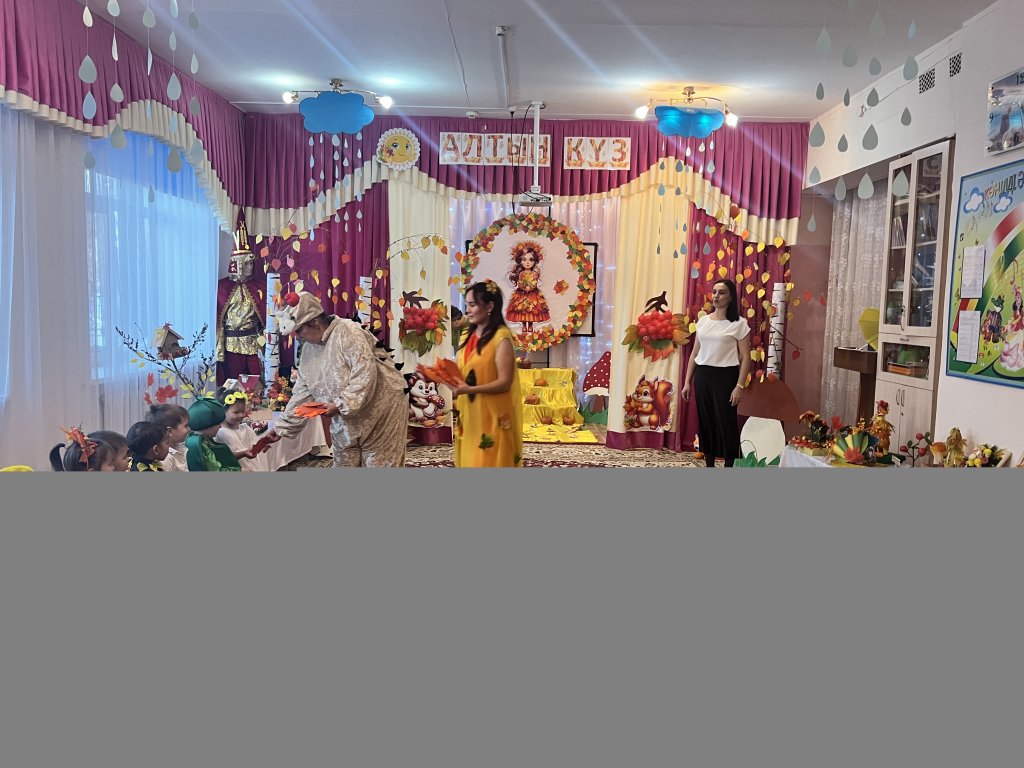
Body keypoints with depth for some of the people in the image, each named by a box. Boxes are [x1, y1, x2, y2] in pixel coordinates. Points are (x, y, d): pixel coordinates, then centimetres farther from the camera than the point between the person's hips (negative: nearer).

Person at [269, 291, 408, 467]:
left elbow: (366, 375, -26)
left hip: (380, 414, -8)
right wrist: (281, 428, 9)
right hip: (345, 424, 8)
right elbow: (301, 395, 12)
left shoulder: (349, 332, -17)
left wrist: (340, 405, -28)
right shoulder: (308, 349, 8)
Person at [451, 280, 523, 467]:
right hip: (469, 414, 7)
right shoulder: (470, 336, 11)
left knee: (489, 462, -1)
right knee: (469, 460, 12)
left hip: (491, 416, -7)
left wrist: (470, 389, -25)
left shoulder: (501, 338, -12)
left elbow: (504, 383, -17)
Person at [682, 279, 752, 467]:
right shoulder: (702, 321, 9)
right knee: (705, 421, 9)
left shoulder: (739, 324, -5)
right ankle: (709, 464, 21)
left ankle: (730, 465, 7)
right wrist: (687, 382, 9)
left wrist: (740, 386, -13)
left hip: (725, 376, -5)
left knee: (726, 422, -2)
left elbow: (745, 358, -6)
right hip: (702, 376, 5)